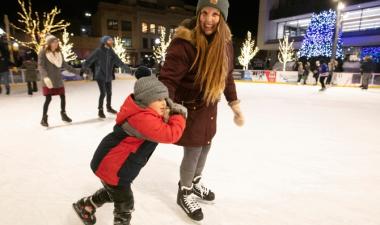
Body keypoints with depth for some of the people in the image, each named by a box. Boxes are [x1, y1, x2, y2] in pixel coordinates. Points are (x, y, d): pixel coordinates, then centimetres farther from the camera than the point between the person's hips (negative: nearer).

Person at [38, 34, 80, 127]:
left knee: (63, 96, 10)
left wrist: (77, 71, 12)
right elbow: (40, 66, -17)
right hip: (48, 81, -5)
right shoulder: (43, 53, -10)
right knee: (48, 99, -4)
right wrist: (45, 77, -32)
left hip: (58, 79, 5)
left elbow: (64, 65, 13)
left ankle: (63, 114, 29)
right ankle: (44, 118, 11)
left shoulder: (59, 52, 6)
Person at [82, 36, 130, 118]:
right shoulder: (98, 51, -13)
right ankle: (100, 110, 11)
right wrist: (84, 67, -29)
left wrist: (126, 67, 4)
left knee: (109, 93, 15)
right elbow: (90, 59, -17)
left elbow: (118, 61, 6)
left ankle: (109, 107, 37)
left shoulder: (111, 51, 3)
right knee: (103, 93, -9)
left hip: (108, 76, 6)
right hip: (100, 76, -6)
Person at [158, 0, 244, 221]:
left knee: (206, 145, 20)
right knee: (193, 151, 0)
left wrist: (235, 104, 6)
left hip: (209, 104, 7)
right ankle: (185, 192, 30)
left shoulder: (225, 43, -4)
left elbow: (227, 76, 6)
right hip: (188, 104, -7)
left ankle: (196, 181, 49)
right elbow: (168, 78, -28)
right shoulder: (184, 42, -24)